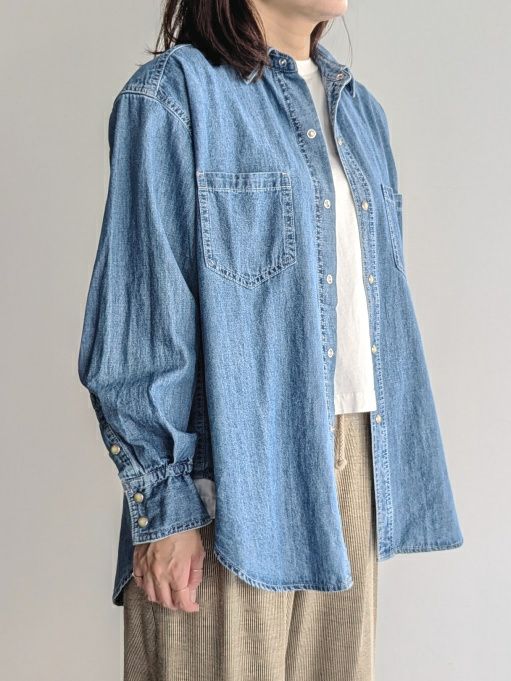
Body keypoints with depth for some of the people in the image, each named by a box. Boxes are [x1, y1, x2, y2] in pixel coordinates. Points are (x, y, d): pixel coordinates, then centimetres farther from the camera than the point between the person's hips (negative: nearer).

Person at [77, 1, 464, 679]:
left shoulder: (359, 109, 15)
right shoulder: (173, 95, -6)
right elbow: (137, 326, -10)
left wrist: (385, 474, 14)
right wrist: (163, 504, -13)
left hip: (354, 466, 6)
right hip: (237, 474, -6)